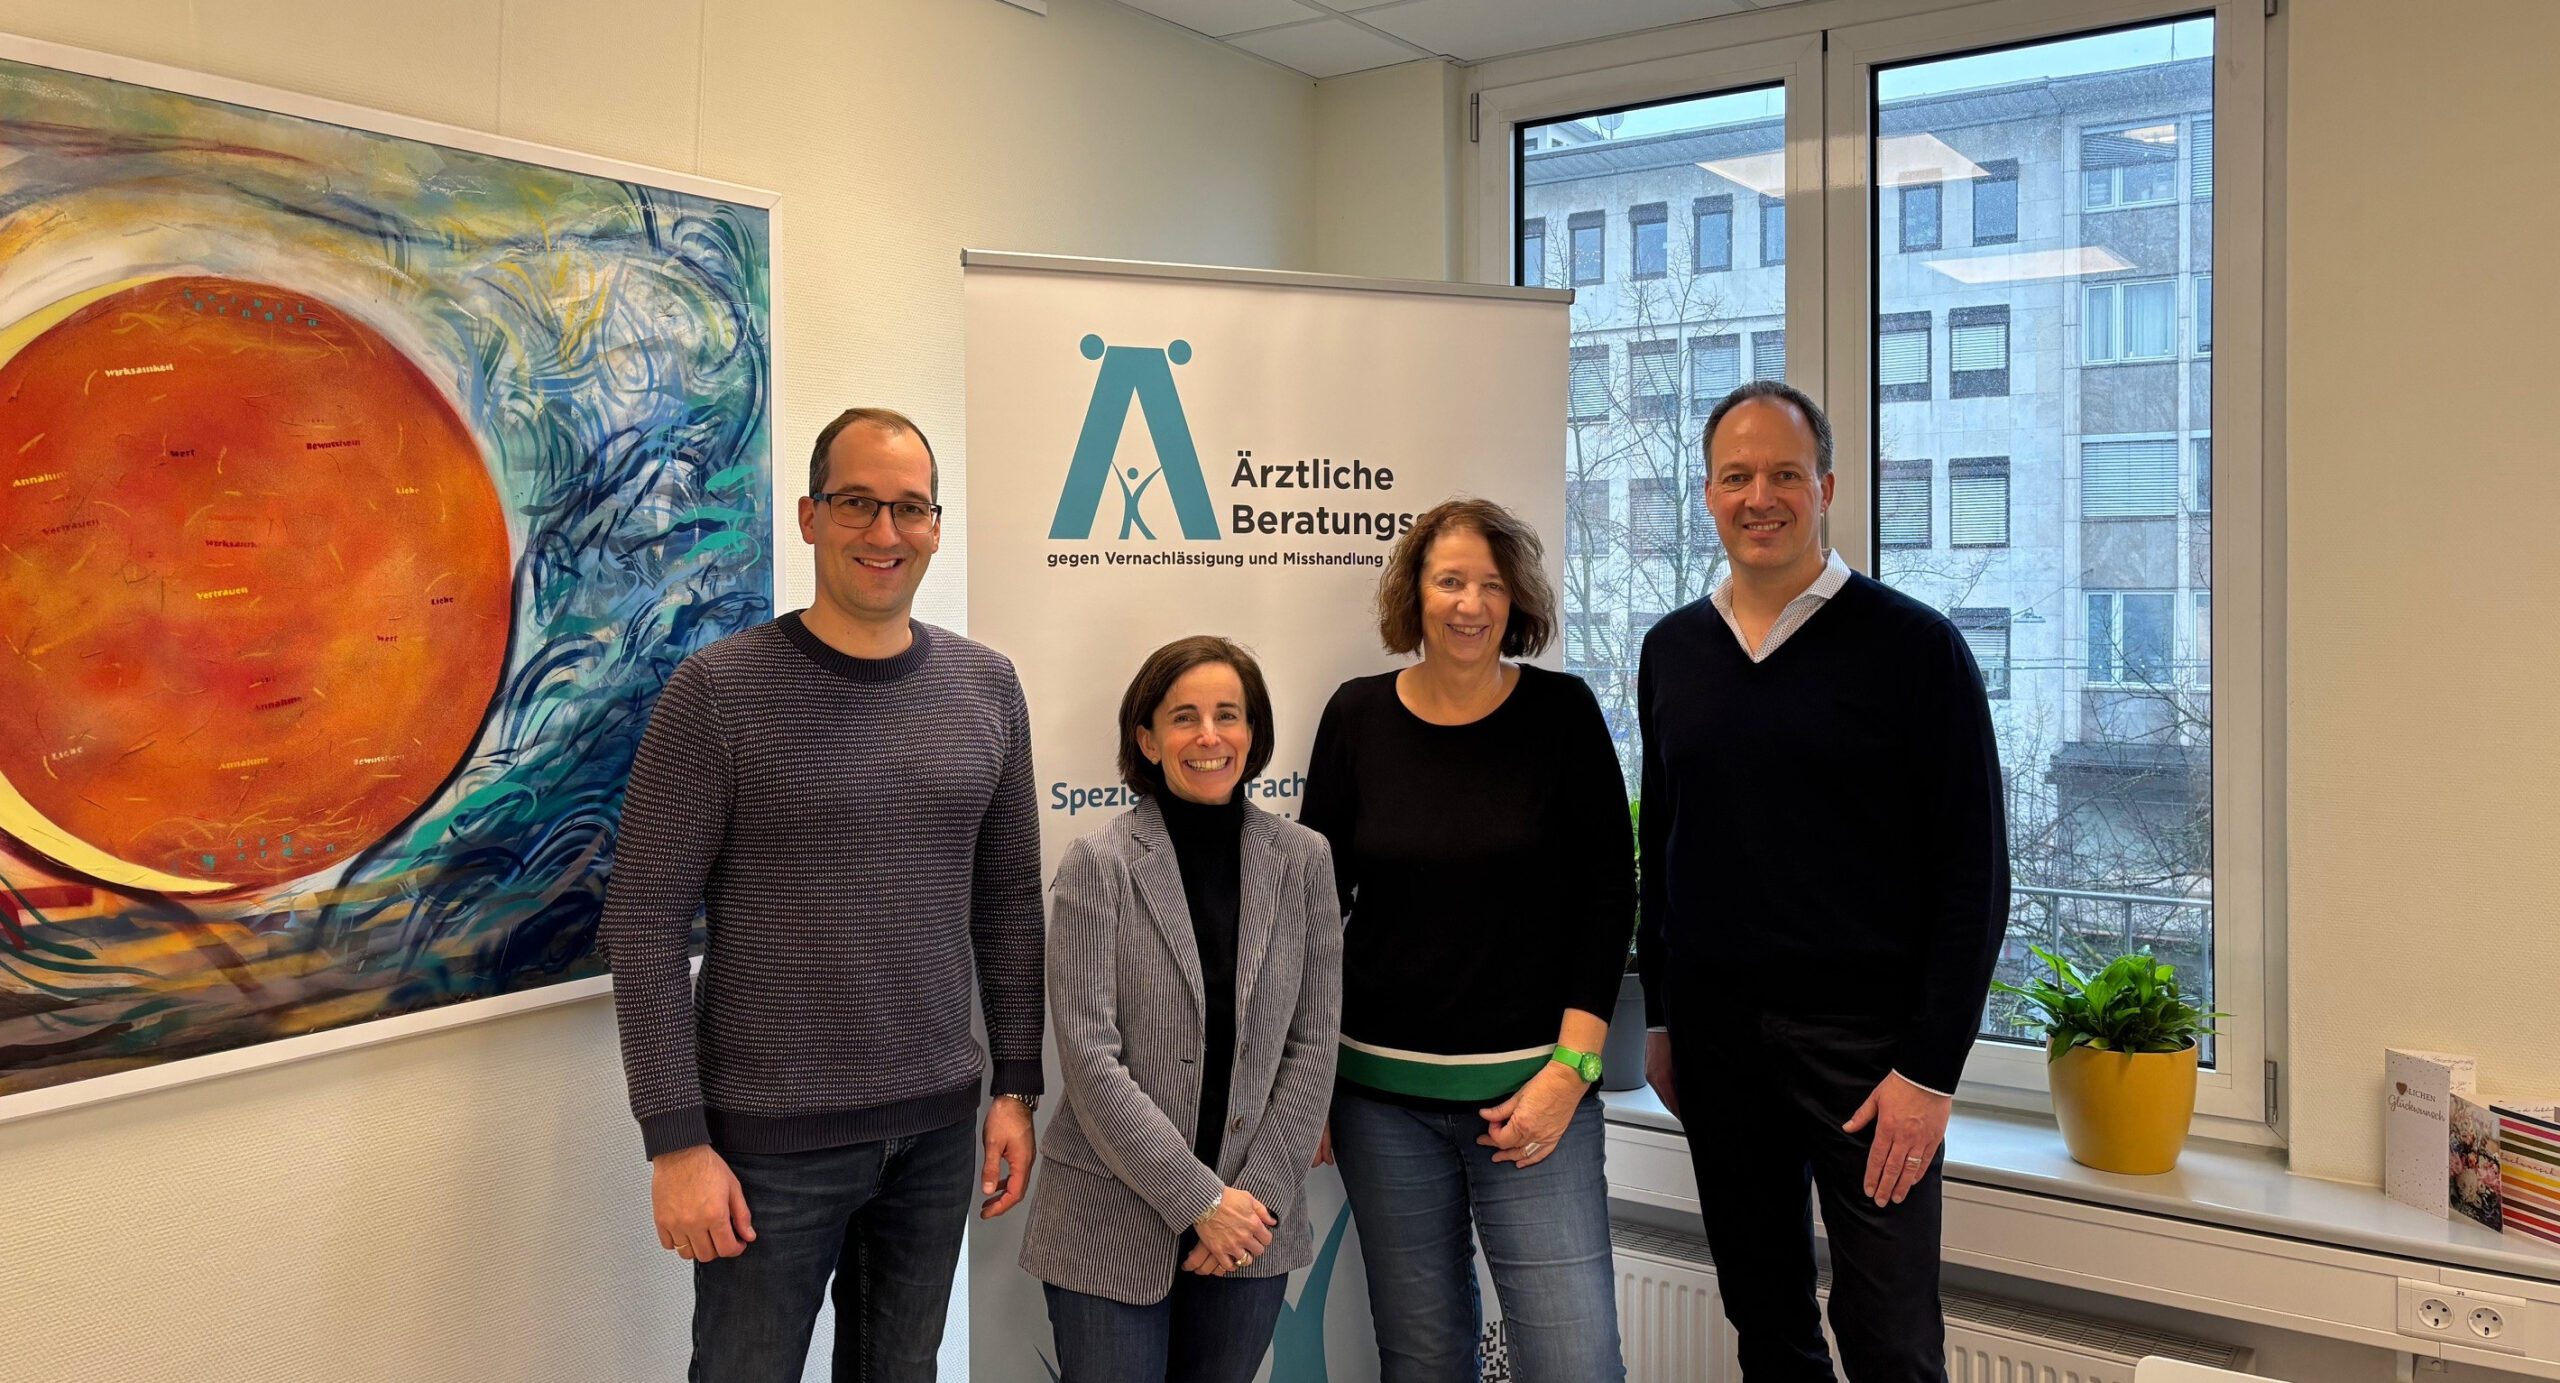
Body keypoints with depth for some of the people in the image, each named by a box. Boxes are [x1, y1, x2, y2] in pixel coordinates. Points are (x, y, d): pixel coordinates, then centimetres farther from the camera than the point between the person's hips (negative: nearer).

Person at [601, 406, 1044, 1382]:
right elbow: (645, 926, -10)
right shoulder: (718, 692, -10)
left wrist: (1017, 1087, 5)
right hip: (770, 1136, -3)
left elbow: (1009, 901, 7)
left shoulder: (985, 688, 3)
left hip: (939, 1125, 4)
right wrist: (676, 1140, -12)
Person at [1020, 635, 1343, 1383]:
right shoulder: (1098, 863, -8)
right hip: (1114, 1224, -2)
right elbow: (1089, 1056, -12)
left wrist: (1258, 1197, -7)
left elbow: (1313, 1046, 1)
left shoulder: (1303, 859, 0)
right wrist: (1200, 1200, -14)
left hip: (1250, 1224, 3)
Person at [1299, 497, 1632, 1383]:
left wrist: (1570, 1069, -8)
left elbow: (1608, 898, -2)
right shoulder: (1358, 717, 1)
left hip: (1531, 1086, -1)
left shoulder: (1562, 713, -2)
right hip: (1381, 1091, 2)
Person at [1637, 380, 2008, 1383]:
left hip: (1863, 1034, -4)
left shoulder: (1913, 646, -6)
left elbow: (1974, 870, -8)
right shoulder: (1671, 650, 8)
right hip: (1714, 1028, 4)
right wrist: (1659, 1016, 12)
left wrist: (1931, 1066, -12)